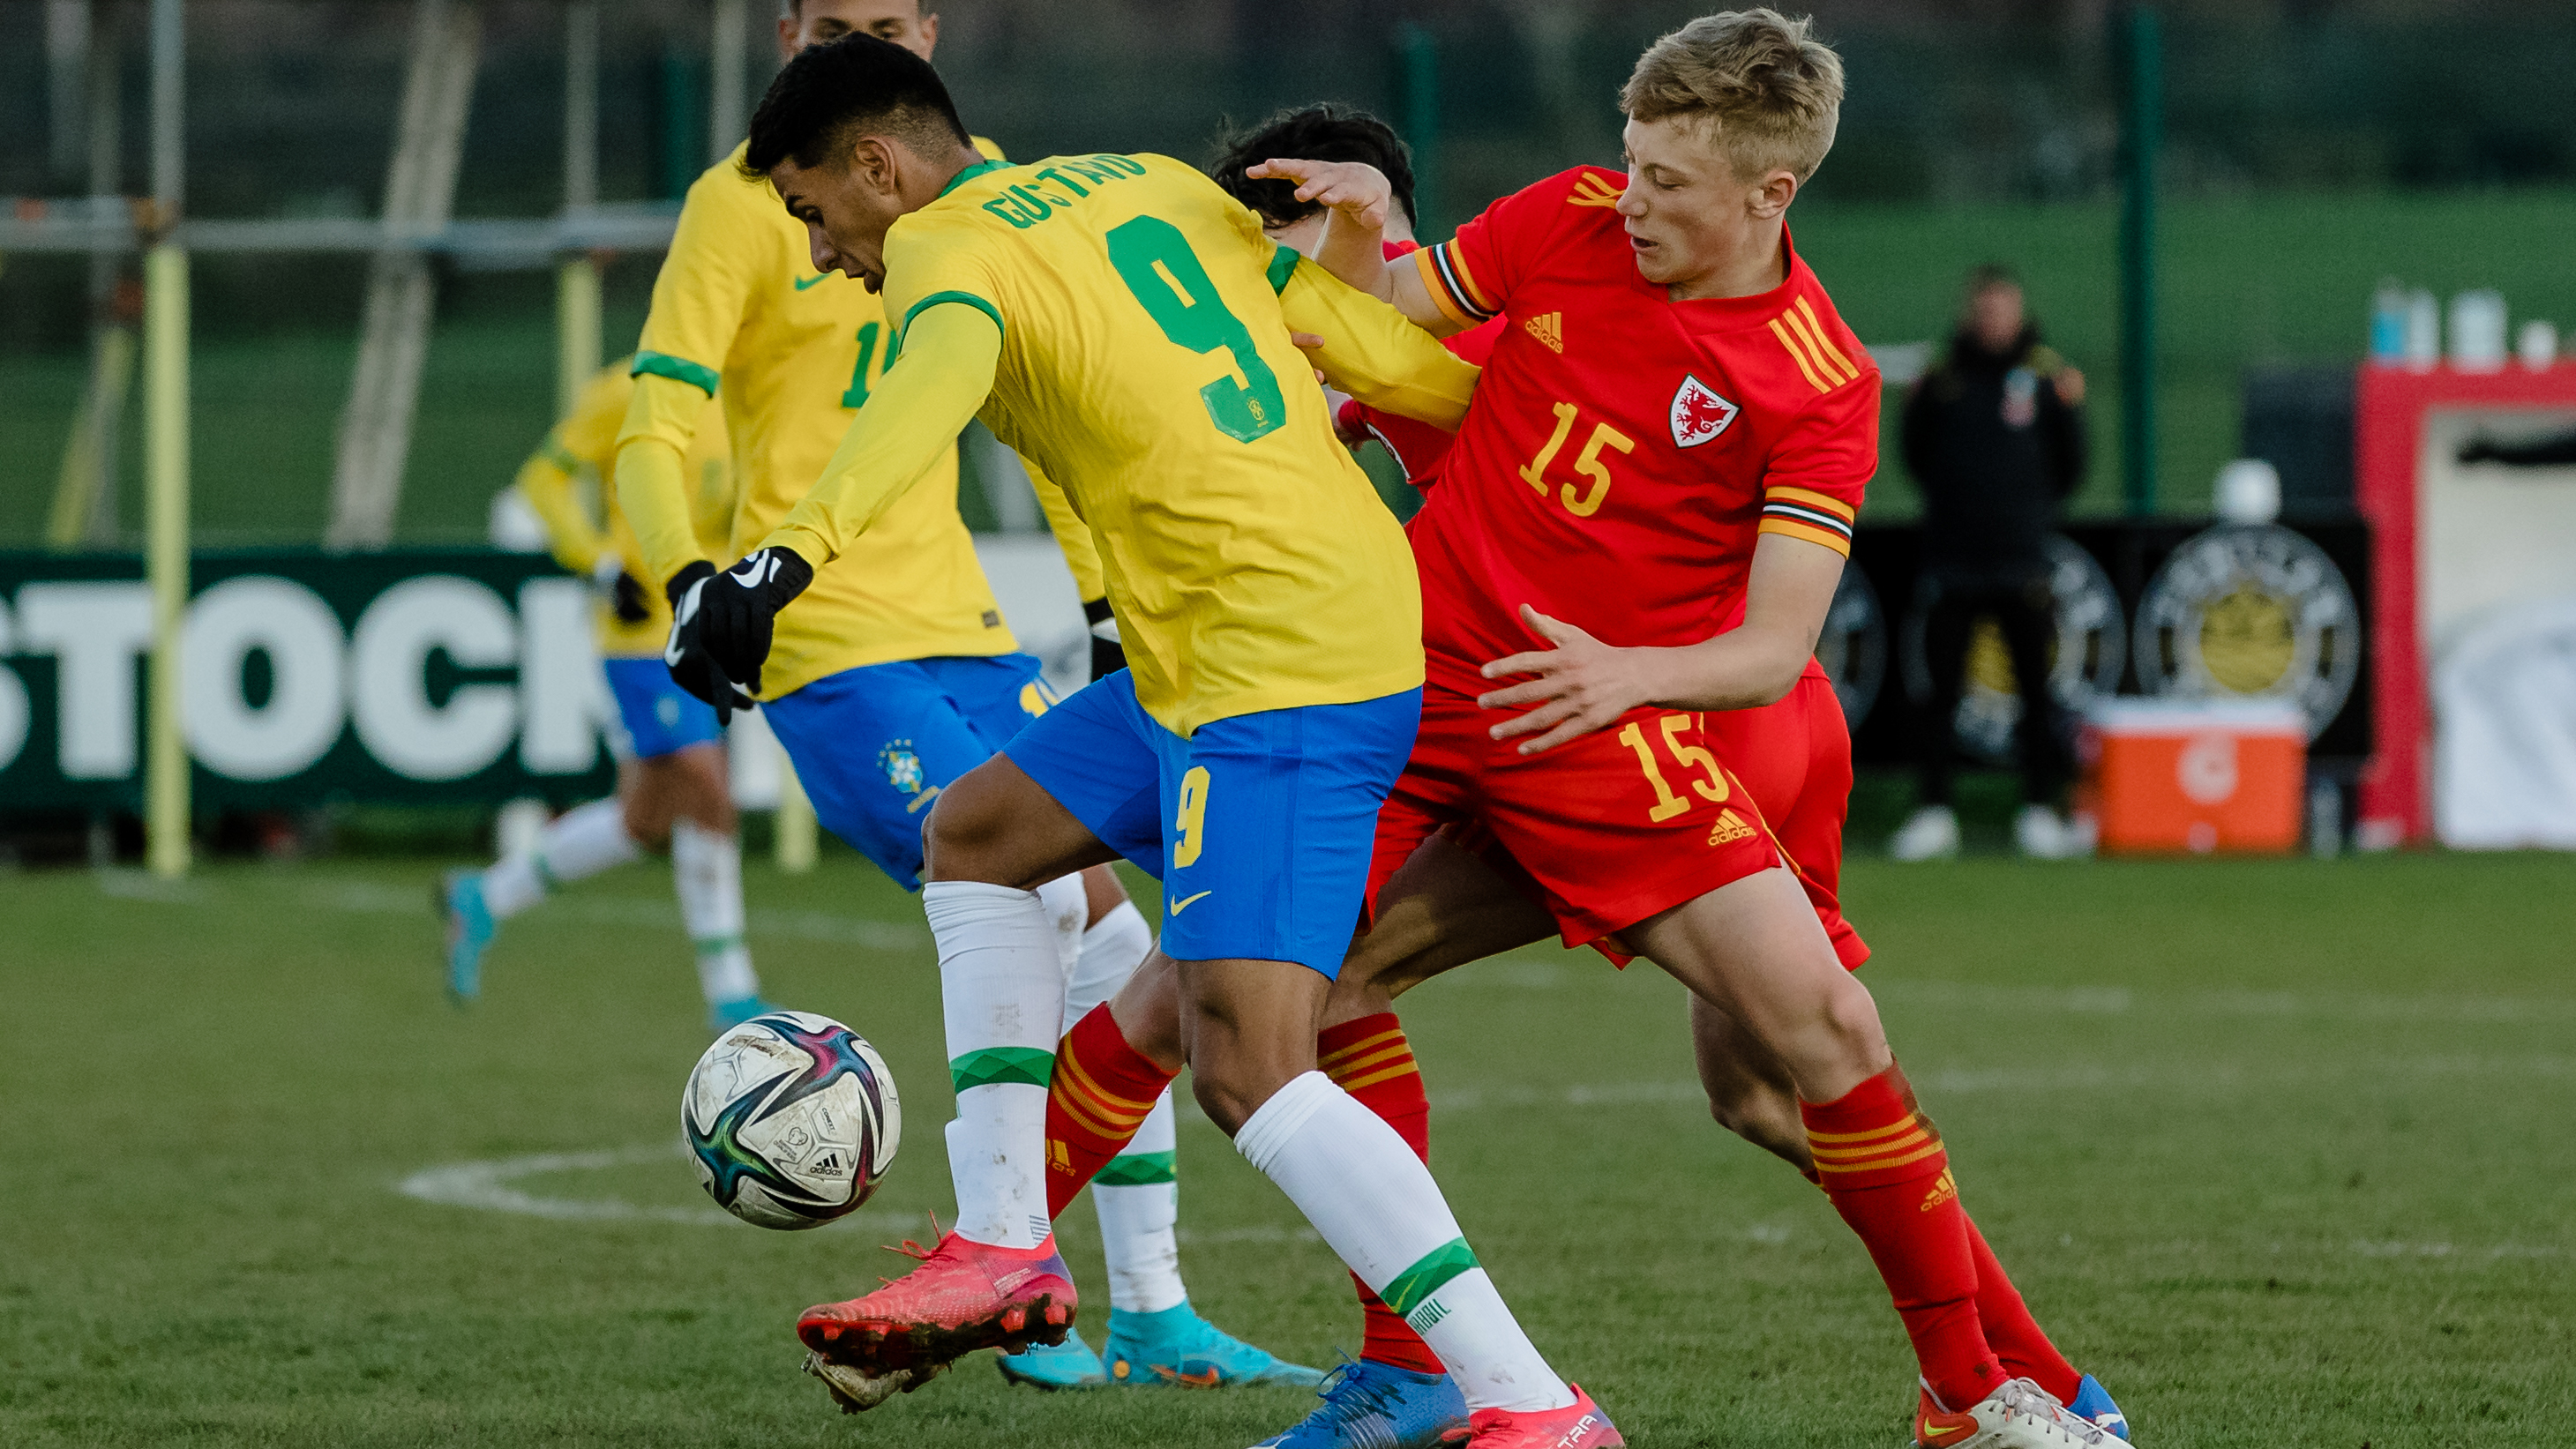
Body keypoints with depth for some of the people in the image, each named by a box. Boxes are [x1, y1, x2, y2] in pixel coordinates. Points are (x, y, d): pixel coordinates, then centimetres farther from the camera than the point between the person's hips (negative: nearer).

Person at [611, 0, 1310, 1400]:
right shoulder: (747, 201, -6)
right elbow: (655, 432, -12)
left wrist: (1113, 593, 21)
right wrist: (695, 578, -30)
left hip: (961, 626, 7)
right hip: (826, 641, -7)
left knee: (1110, 944, 4)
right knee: (1046, 928, -18)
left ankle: (1152, 1314, 13)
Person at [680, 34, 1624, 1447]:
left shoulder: (944, 247, -6)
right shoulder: (1157, 183, 16)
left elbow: (942, 373, -32)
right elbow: (1421, 365, 12)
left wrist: (790, 553, -46)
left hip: (1280, 677, -10)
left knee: (1249, 1073, -15)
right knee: (975, 835, 23)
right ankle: (1004, 1247, 20)